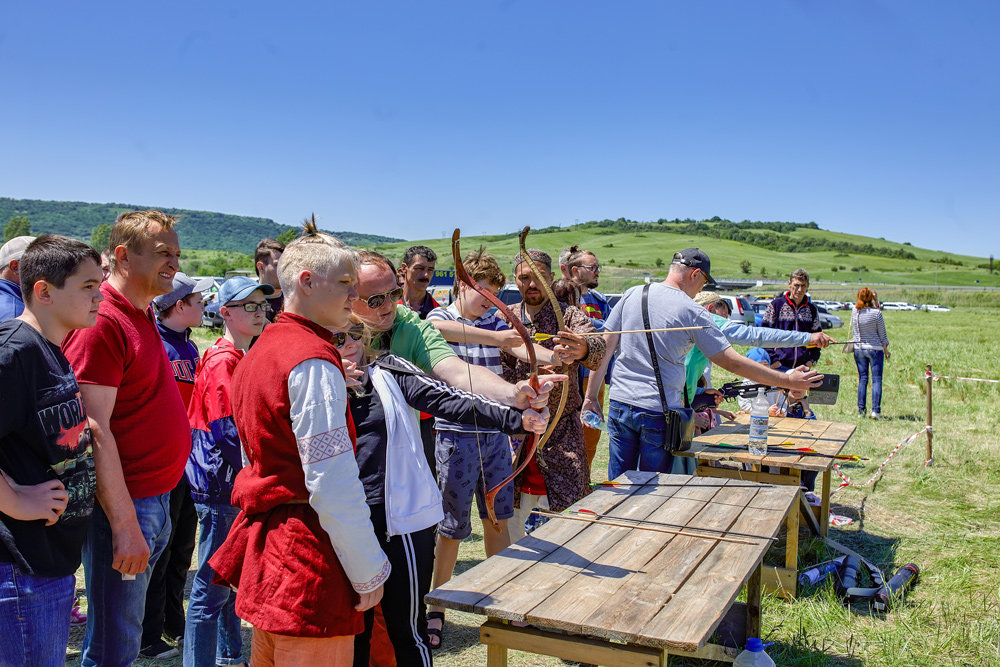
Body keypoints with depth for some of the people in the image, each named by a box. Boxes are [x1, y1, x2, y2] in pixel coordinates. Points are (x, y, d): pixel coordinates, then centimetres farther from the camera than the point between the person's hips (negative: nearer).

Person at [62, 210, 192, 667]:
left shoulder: (142, 316, 13)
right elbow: (93, 431, -21)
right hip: (125, 506, -9)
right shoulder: (101, 322, -16)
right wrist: (124, 523, -22)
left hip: (155, 500, 9)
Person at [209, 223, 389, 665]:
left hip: (263, 541, 10)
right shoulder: (313, 362, -18)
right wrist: (370, 573, -16)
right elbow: (333, 484, -23)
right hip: (309, 563, -10)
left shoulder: (258, 351, 13)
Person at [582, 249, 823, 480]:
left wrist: (591, 394, 13)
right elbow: (733, 363, -7)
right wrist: (789, 380, 0)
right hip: (659, 413, -4)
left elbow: (605, 347, 6)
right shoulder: (693, 313, -7)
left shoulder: (632, 295, 5)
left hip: (620, 403, 4)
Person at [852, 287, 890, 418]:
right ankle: (875, 410, -5)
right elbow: (882, 334, -5)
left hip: (858, 349, 4)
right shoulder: (876, 313, -13)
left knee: (862, 379, 9)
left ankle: (861, 410, 8)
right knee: (876, 379, 2)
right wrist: (886, 349, 6)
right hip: (875, 348, -4)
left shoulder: (855, 312, -4)